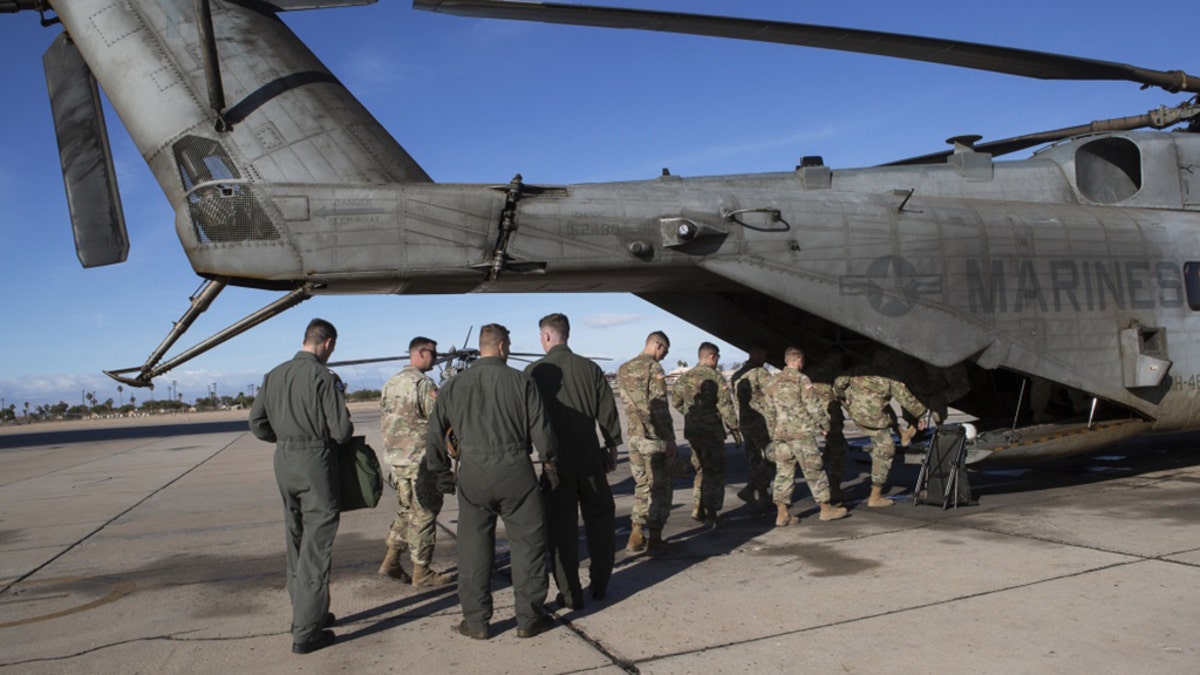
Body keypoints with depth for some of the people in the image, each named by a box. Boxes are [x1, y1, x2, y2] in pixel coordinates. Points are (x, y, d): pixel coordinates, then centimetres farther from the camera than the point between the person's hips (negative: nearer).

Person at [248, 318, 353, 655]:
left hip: (283, 461, 7)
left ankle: (305, 614, 30)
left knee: (296, 542, 18)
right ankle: (306, 632, 3)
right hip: (316, 462, -7)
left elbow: (257, 423, 9)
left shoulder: (274, 375, 6)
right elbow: (341, 431, -15)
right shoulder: (324, 377, -15)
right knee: (316, 545, 0)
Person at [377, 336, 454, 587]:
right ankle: (421, 571, 8)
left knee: (406, 511, 19)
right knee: (423, 514, 1)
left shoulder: (391, 383, 13)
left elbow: (384, 421, 18)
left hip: (395, 459, 8)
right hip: (420, 460, -8)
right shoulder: (423, 384, -15)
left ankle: (391, 561, 18)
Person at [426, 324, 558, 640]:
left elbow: (435, 432, 11)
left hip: (472, 474, 2)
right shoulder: (520, 381, -1)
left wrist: (440, 471, 23)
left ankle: (476, 620, 16)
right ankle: (529, 617, 14)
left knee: (474, 547, 11)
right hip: (515, 470, -2)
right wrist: (549, 461, 16)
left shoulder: (454, 385, 7)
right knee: (528, 542, 9)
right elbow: (541, 429, -1)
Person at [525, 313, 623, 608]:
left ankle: (570, 593, 11)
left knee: (561, 526, 7)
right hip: (590, 458, 2)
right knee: (600, 519, 17)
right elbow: (608, 412, 2)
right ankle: (600, 584, 25)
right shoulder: (590, 368, -1)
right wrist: (612, 447, 12)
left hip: (555, 461, -2)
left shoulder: (534, 372, -7)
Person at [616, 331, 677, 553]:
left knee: (642, 485, 15)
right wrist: (670, 439, -12)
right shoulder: (653, 367, -11)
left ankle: (637, 537, 14)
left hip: (633, 436, 7)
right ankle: (654, 539, 7)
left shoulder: (623, 369, 12)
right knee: (660, 487, 4)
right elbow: (660, 407, -16)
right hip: (654, 438, -7)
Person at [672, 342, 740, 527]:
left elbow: (676, 402, 15)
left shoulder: (684, 378, 8)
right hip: (711, 430, -6)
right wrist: (734, 428, -6)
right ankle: (711, 514, 2)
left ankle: (698, 509, 16)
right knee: (715, 472, 2)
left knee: (701, 469, 19)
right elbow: (725, 405, -13)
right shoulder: (715, 376, -11)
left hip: (691, 430, 6)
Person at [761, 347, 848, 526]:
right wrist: (825, 425, 4)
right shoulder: (801, 379, -8)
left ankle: (782, 513, 3)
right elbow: (814, 405, -8)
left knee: (783, 472, 7)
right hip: (801, 432, -6)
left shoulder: (772, 382, 11)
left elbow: (768, 412, 14)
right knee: (814, 470, 5)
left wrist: (773, 434, 21)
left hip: (780, 434, 6)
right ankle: (825, 508, 13)